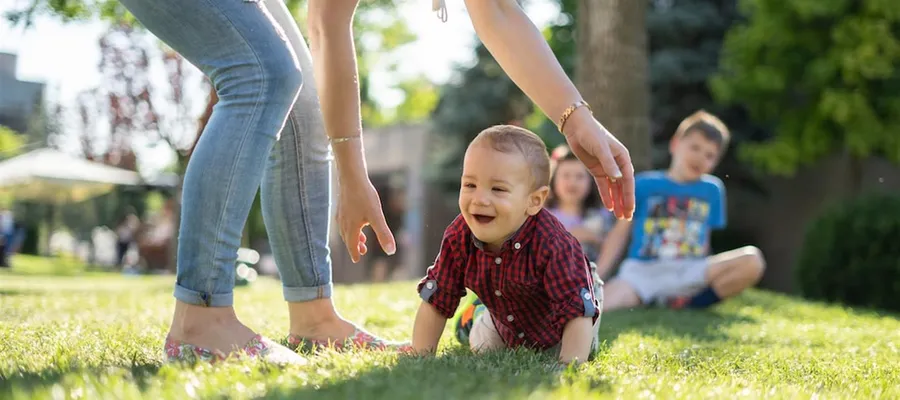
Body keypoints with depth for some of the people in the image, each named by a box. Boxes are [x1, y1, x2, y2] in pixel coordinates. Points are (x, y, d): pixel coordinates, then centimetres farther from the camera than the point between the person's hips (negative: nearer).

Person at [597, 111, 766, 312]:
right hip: (641, 271, -3)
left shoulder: (712, 190, 14)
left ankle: (684, 302, -15)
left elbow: (703, 240, 19)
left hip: (687, 273, 3)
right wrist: (595, 277, -2)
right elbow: (620, 232, 8)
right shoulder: (644, 184, 8)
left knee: (752, 260, -24)